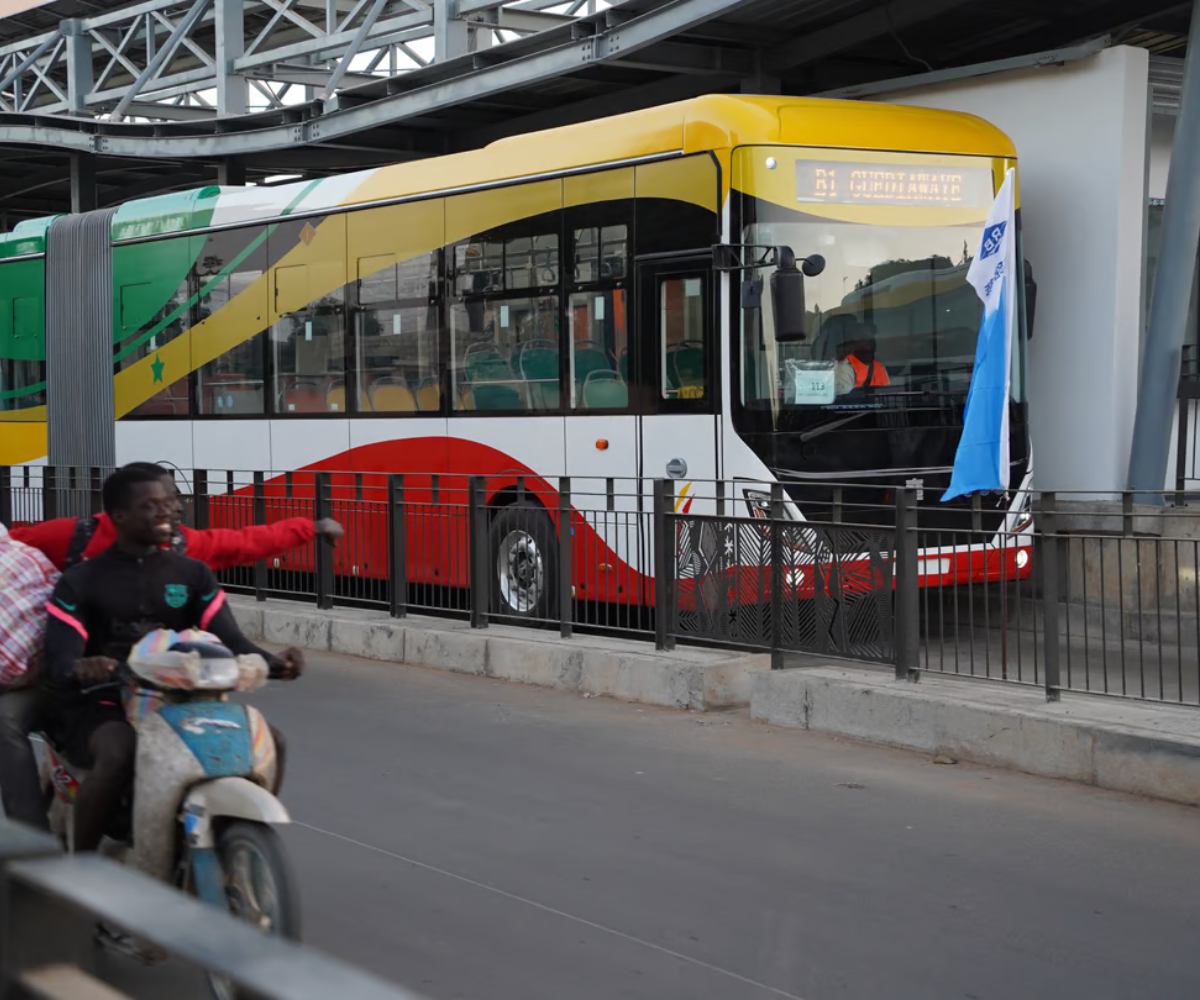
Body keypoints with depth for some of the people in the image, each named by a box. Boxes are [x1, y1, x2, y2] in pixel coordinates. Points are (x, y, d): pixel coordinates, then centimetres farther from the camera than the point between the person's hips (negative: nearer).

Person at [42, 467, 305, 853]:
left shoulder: (193, 574, 10)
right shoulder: (79, 582, 0)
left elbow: (228, 638, -2)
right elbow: (59, 659, -12)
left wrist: (270, 663, -25)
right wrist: (79, 669, -38)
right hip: (96, 708, -4)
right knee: (120, 753, -38)